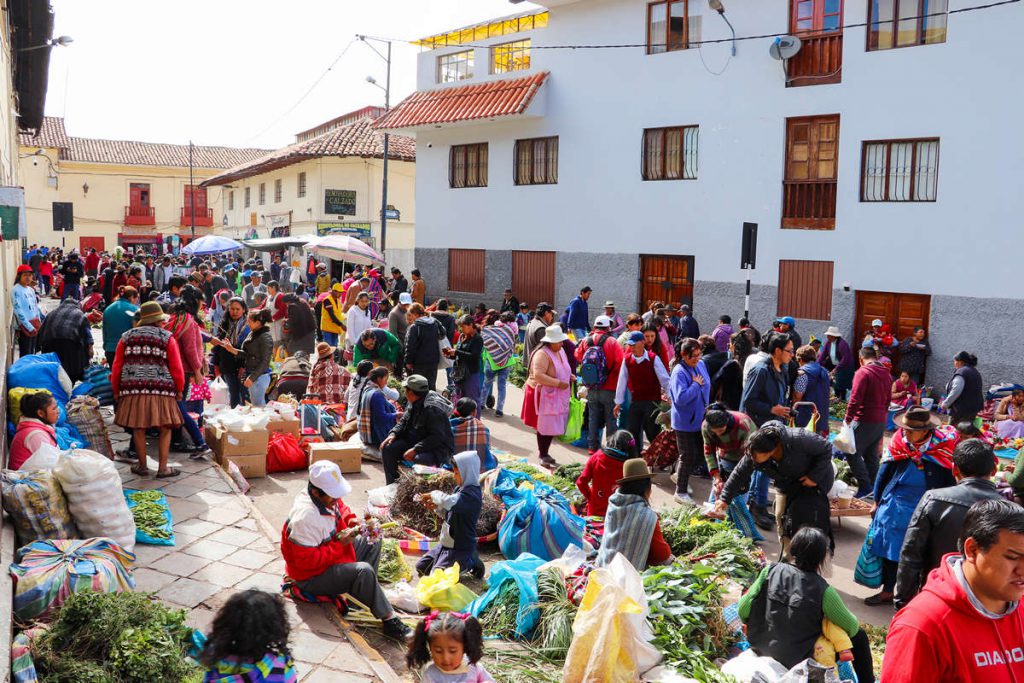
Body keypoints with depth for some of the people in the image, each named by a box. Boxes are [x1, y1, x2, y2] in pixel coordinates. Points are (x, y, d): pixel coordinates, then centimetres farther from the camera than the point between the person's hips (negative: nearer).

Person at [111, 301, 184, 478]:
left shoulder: (127, 337, 14)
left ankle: (142, 466, 19)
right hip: (161, 391, -3)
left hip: (133, 390, 3)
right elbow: (177, 368, 1)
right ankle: (163, 468, 5)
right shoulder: (167, 338, 5)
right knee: (165, 429, 5)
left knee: (138, 429, 11)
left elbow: (116, 367, 13)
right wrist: (179, 390, 13)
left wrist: (116, 390, 23)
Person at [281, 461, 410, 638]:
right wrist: (340, 545, -28)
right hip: (312, 576, -10)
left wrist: (350, 520, -6)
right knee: (363, 571, -30)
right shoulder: (305, 517, -33)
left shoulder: (327, 497, -7)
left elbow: (341, 507, 16)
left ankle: (365, 590, 5)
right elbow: (307, 561, -33)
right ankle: (389, 620, -20)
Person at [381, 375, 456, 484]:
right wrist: (393, 434, -3)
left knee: (418, 459, -39)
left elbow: (437, 437, -29)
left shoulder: (432, 408, -25)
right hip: (416, 441, 10)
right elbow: (403, 421, 17)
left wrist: (415, 449, -31)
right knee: (387, 449, -1)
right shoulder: (415, 403, 4)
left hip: (439, 448, -10)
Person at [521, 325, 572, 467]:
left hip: (556, 396, 8)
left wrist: (569, 375, 6)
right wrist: (558, 383, -27)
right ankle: (542, 456, 11)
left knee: (552, 426, 12)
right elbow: (538, 375, -29)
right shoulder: (542, 354, -20)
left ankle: (544, 453, 26)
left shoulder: (560, 351, 9)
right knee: (544, 426, -2)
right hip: (543, 395, -8)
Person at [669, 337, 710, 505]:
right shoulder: (679, 372, -23)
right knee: (688, 456, 0)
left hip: (699, 419, 8)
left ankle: (680, 476, 41)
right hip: (685, 421, -8)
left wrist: (706, 408, 12)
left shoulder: (701, 365, 1)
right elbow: (680, 398, -32)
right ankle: (681, 492, 14)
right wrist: (696, 385, -24)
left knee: (697, 452, 18)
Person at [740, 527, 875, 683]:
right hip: (800, 660, -4)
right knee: (859, 636, 13)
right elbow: (852, 626, -7)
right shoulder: (822, 590, -20)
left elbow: (743, 609, -8)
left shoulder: (771, 571, -13)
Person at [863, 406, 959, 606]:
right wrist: (878, 501, 10)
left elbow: (951, 481, -4)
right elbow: (884, 473, 5)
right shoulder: (899, 444, -8)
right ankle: (887, 591, 28)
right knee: (890, 551, 12)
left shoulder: (943, 448, -15)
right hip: (895, 507, 3)